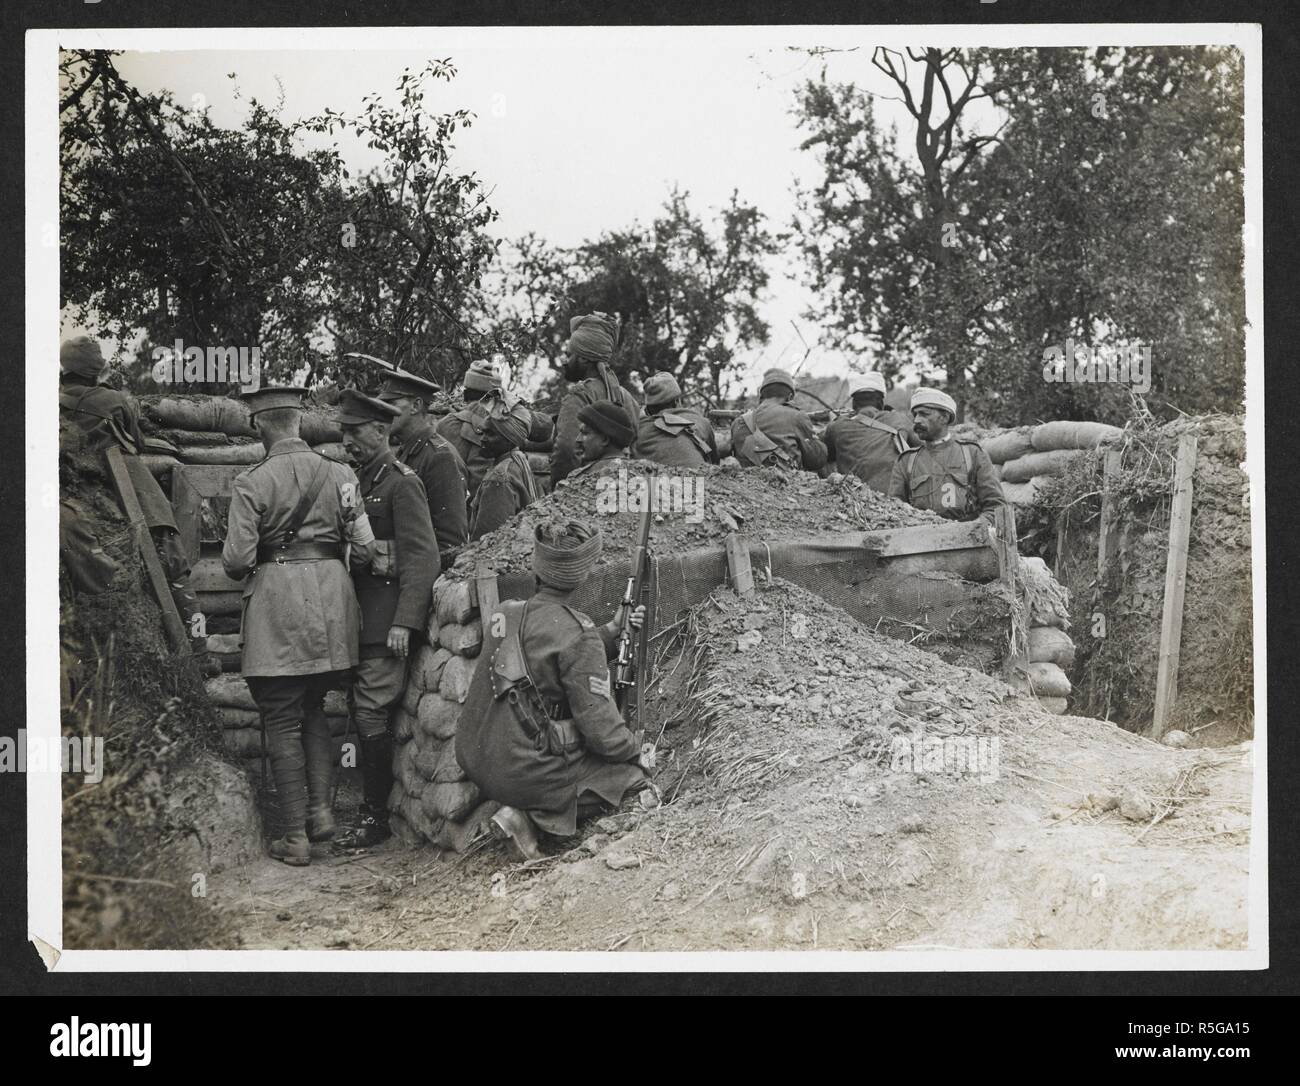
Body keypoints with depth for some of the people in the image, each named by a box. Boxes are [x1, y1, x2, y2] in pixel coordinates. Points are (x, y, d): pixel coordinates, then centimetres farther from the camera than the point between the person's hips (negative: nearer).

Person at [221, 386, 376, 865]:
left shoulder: (251, 483, -9)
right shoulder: (340, 475, 1)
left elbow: (236, 559, -11)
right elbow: (364, 548, 1)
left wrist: (247, 571, 12)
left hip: (277, 603, -4)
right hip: (332, 598, 4)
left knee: (282, 721, 5)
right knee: (314, 709, 22)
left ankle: (295, 836, 7)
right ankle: (321, 807, 10)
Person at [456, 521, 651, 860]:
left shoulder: (506, 615, 3)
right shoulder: (578, 633, -18)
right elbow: (600, 726, -17)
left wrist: (612, 632, 15)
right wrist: (637, 750, 2)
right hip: (527, 773, -7)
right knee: (635, 777, 6)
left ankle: (525, 811, 5)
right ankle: (535, 816, -5)